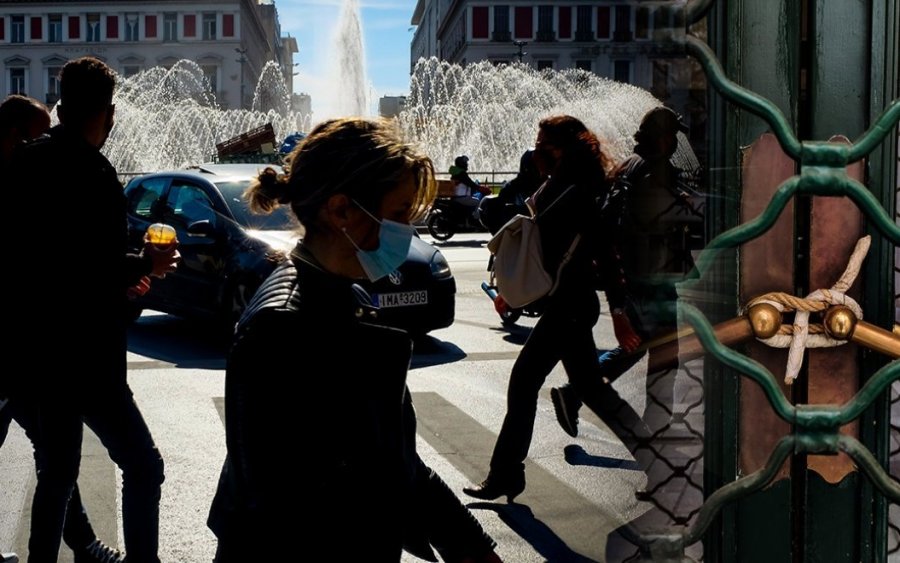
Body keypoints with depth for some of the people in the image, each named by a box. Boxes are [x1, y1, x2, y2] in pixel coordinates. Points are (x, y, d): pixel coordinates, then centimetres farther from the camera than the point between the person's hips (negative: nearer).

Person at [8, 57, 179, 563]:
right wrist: (146, 265, -5)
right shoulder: (91, 170, -17)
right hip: (81, 356, -8)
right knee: (143, 466, 4)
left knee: (56, 473, 19)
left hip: (36, 347, 8)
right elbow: (101, 266, -24)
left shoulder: (29, 164, 7)